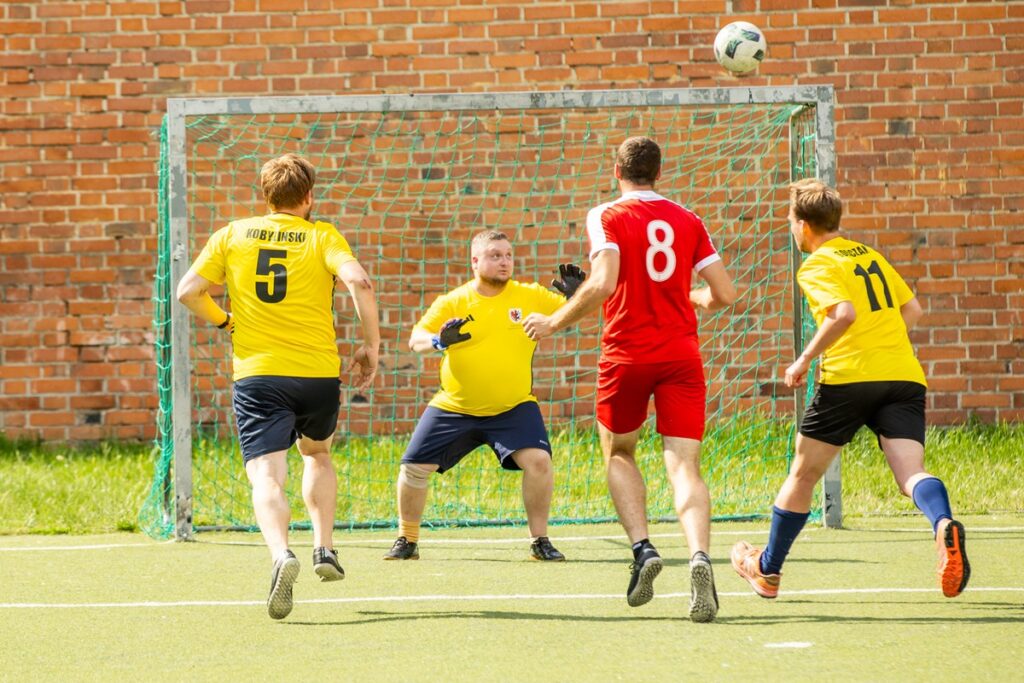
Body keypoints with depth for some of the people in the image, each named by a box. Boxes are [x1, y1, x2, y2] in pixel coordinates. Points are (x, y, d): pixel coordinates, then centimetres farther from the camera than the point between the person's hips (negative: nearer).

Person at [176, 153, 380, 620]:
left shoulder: (233, 235, 7)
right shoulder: (321, 236, 2)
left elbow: (188, 292, 2)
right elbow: (358, 282, -15)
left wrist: (226, 321, 19)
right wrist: (371, 345, -4)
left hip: (256, 374, -1)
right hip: (319, 372, 1)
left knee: (266, 476, -10)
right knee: (317, 454, 29)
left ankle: (281, 554, -37)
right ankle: (324, 548, 18)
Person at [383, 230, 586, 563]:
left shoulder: (530, 296, -4)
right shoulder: (452, 303, -6)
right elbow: (415, 339, -8)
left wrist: (574, 294, -25)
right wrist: (438, 340, -30)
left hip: (513, 407, -1)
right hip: (454, 408, 1)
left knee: (538, 460, -22)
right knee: (414, 467, -3)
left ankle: (540, 541, -5)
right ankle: (407, 541, 19)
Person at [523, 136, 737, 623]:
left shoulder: (607, 218, -2)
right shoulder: (688, 221, 8)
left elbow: (603, 285, -17)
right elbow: (724, 294, 7)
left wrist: (554, 323, -4)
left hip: (627, 354, -2)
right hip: (681, 354, 2)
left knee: (618, 453, 20)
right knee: (684, 465, -4)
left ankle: (642, 548, 1)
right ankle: (699, 555, -29)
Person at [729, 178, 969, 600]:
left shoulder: (816, 267, -1)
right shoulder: (870, 256, 21)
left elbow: (844, 313, -18)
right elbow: (912, 310, 25)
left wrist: (805, 359, -9)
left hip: (848, 378, -5)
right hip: (905, 376, 5)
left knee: (803, 475, 13)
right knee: (910, 474, -10)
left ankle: (768, 570, 27)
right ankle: (944, 526, -45)